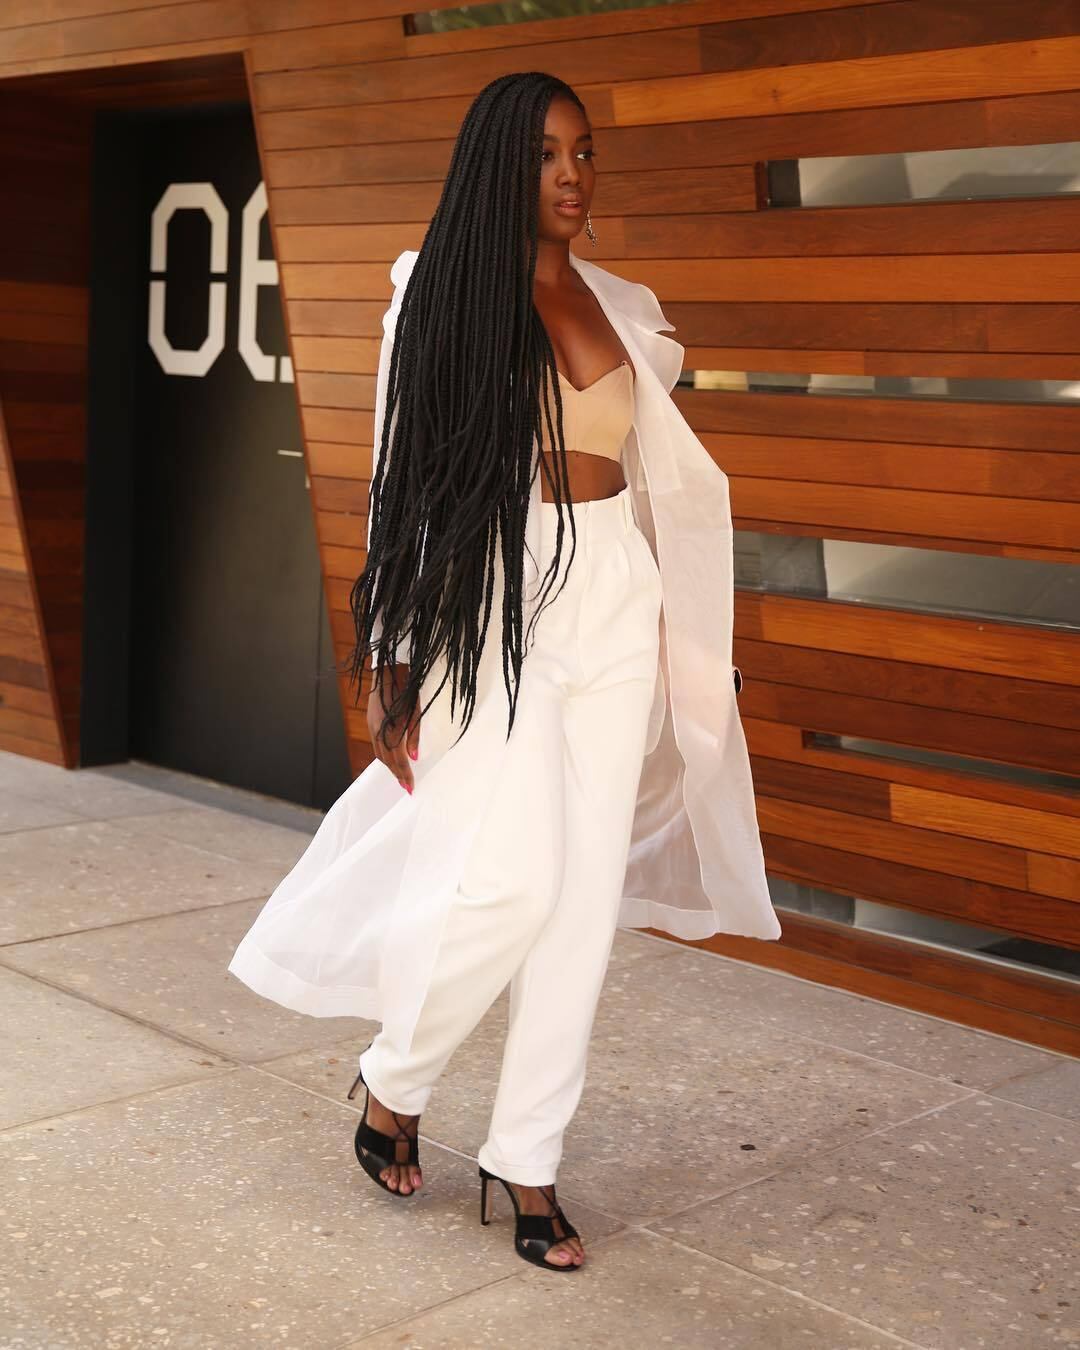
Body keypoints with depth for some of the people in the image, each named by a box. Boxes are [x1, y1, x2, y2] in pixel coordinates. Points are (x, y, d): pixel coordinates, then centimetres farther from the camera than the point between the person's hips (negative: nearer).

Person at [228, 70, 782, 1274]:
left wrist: (682, 649, 15)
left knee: (585, 893, 3)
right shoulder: (439, 299, -2)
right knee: (509, 877, -13)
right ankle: (392, 1082, 16)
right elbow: (403, 485, -4)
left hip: (613, 602, 5)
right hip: (491, 601, -5)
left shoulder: (622, 309, 11)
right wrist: (393, 661, -6)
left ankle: (526, 1163, 15)